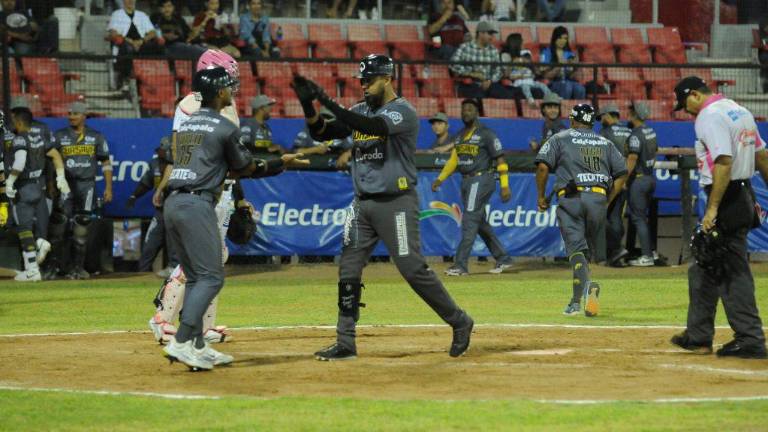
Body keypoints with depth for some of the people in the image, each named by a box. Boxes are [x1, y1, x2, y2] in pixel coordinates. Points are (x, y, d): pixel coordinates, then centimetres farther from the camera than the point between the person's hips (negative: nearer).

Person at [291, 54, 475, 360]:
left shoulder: (403, 111, -10)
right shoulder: (360, 111, 12)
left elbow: (373, 126, -29)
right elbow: (321, 133, 7)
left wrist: (328, 102, -31)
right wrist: (308, 105, -12)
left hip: (396, 203, -7)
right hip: (362, 204, 7)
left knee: (413, 269, -9)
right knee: (348, 272, 2)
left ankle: (459, 323, 6)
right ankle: (345, 344, 6)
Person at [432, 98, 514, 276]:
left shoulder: (486, 133, -8)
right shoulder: (460, 135, 15)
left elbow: (500, 159, -10)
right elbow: (453, 160, 21)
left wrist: (505, 186, -16)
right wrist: (440, 179, 11)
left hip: (481, 180, -8)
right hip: (466, 181, 8)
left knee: (469, 221, -12)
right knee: (480, 223, 12)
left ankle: (461, 265, -14)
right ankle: (503, 259, 22)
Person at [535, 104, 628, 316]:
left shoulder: (560, 138, 11)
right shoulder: (605, 143, 21)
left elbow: (543, 165, -3)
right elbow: (622, 173, 13)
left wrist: (541, 196, 6)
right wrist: (606, 201, 15)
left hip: (571, 198, -3)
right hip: (599, 199, 3)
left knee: (576, 248, -9)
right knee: (584, 247, 15)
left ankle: (588, 283, -36)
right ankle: (577, 300, 13)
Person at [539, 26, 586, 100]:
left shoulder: (570, 54, 12)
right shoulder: (547, 53, 1)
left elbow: (572, 76, 11)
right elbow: (545, 75, -4)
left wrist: (574, 68, -10)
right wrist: (558, 67, -17)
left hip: (570, 82, 4)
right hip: (554, 83, -4)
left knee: (580, 89, -31)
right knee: (567, 86, -37)